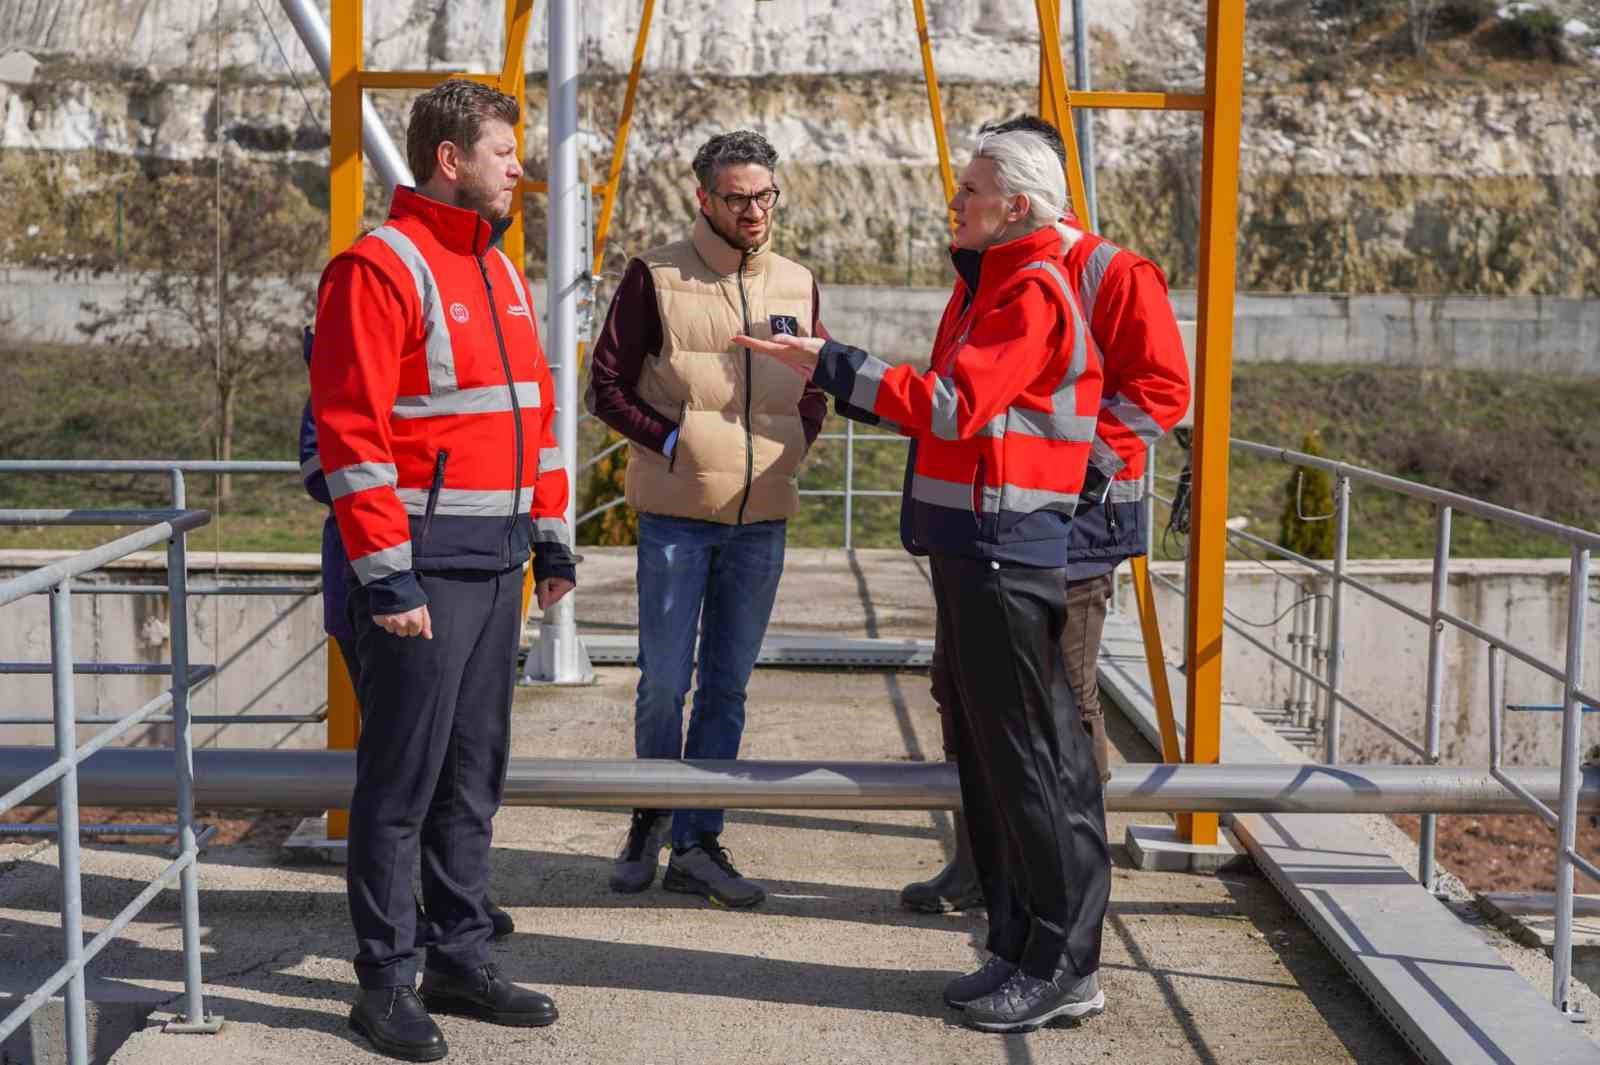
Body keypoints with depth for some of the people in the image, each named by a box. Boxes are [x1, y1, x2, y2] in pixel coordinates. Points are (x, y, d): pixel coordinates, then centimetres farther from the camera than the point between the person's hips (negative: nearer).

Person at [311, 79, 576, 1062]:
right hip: (423, 565, -8)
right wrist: (385, 573, -19)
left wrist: (551, 532, 17)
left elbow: (534, 408, 22)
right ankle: (387, 982, 12)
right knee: (402, 780, 0)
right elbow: (351, 429, -17)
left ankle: (461, 961, 26)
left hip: (499, 562, 8)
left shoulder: (500, 271, 16)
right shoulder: (383, 267, -11)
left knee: (475, 773, 14)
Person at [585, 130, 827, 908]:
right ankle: (650, 820, 22)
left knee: (727, 686, 7)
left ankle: (696, 843, 15)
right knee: (664, 678, -1)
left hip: (762, 519, 4)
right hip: (675, 514, -4)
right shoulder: (656, 276, -4)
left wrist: (789, 450, 2)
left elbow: (814, 394, 19)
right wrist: (671, 441, -10)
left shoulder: (797, 285, 9)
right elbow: (606, 386, -2)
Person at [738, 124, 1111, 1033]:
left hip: (1005, 552, -10)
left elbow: (953, 407, -20)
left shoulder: (1034, 292, -12)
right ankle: (1022, 947, 23)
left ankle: (1065, 966, 3)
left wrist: (831, 366, -17)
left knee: (1028, 760, -5)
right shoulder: (993, 284, 20)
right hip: (974, 549, 10)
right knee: (988, 751, 14)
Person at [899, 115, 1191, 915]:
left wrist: (1085, 455, -19)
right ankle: (978, 864, 23)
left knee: (1064, 702, 0)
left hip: (1071, 526, -8)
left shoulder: (1116, 278, -8)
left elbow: (1161, 389, -12)